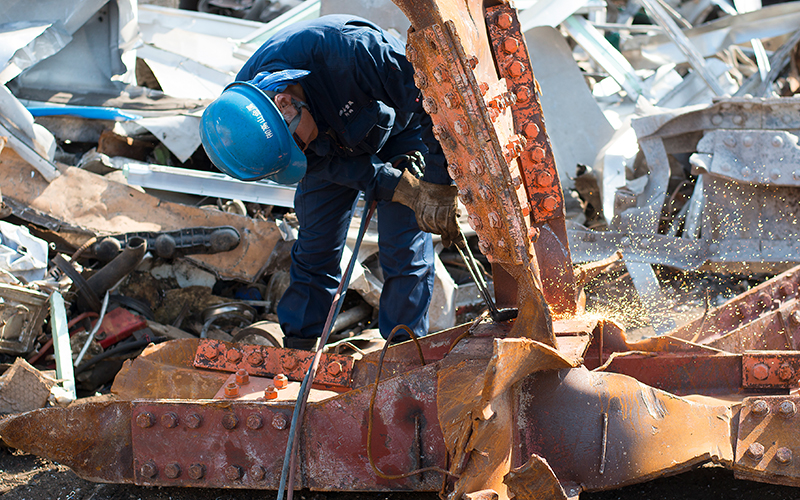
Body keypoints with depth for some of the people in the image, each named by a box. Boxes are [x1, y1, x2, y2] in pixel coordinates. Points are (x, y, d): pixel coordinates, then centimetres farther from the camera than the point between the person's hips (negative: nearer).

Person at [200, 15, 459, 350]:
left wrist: (441, 187, -33)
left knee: (404, 249, -9)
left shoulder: (346, 49, -46)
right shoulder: (245, 109, -28)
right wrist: (406, 191, -29)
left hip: (397, 131, -3)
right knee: (315, 249, 3)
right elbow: (332, 167, -21)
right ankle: (295, 355, 14)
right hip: (335, 147, 3)